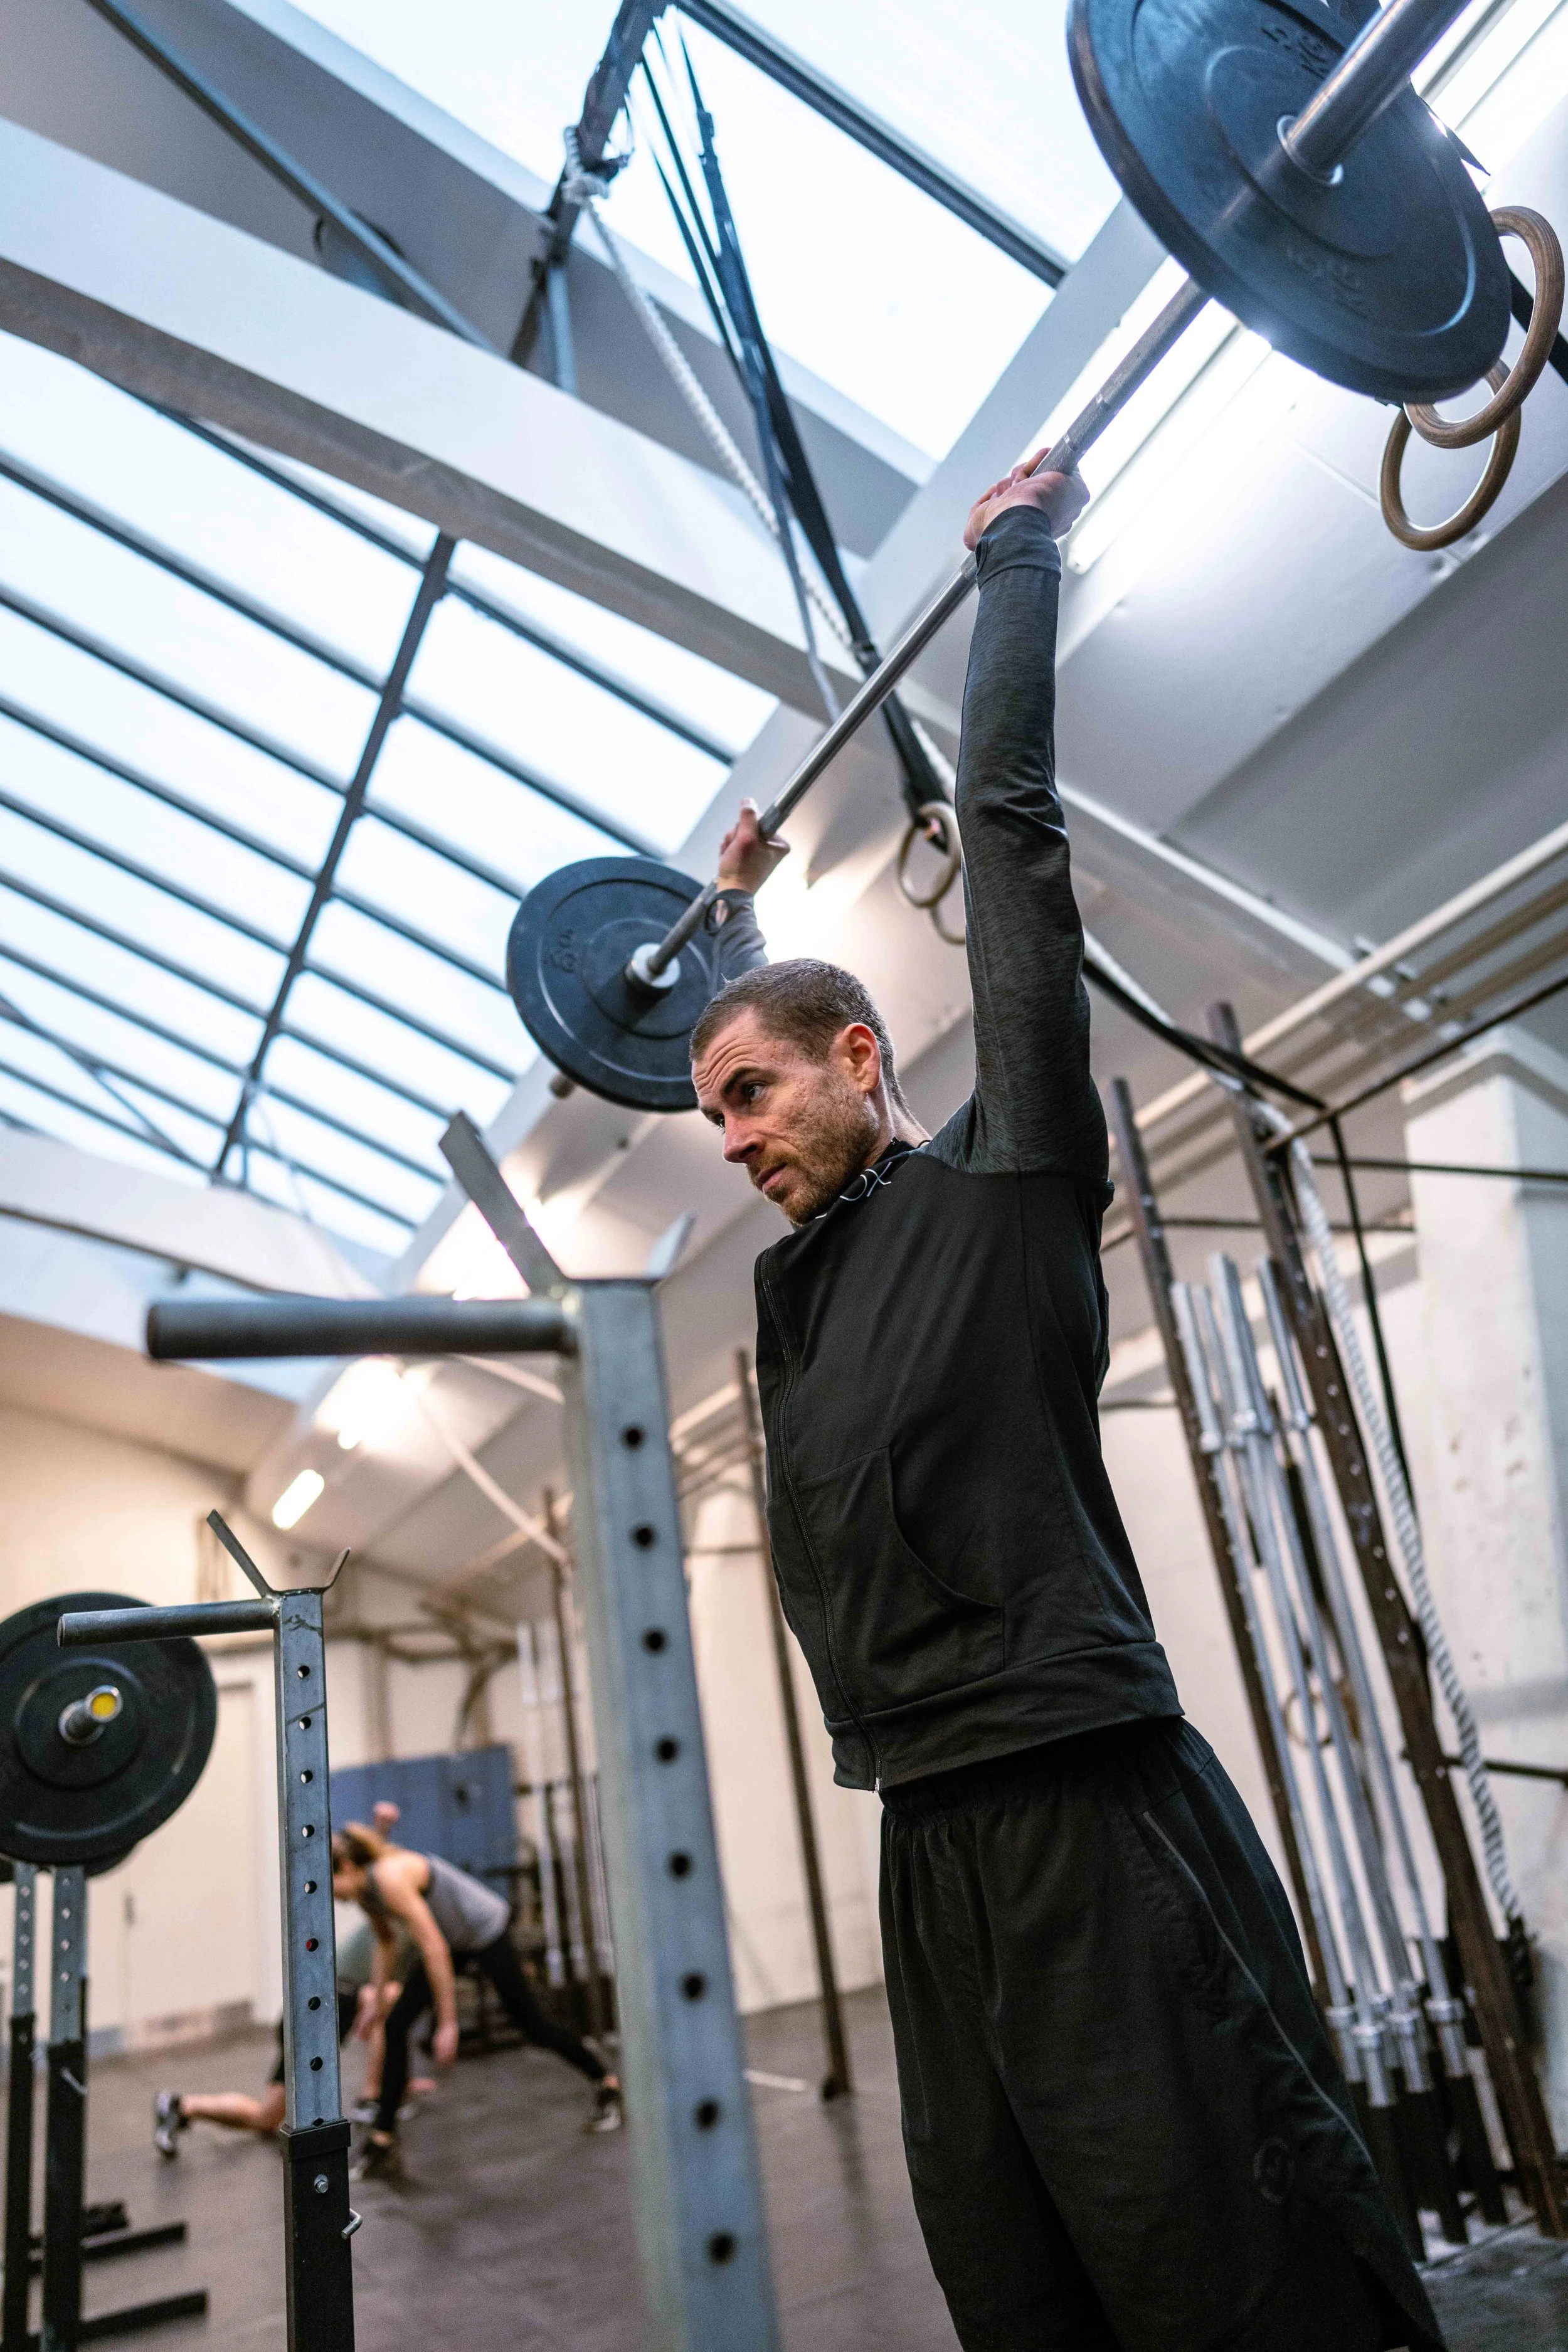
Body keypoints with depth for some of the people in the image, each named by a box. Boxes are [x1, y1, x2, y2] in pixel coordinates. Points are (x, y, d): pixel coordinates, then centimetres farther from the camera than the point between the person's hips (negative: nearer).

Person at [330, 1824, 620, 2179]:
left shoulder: (390, 1878, -35)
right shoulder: (362, 1889, -9)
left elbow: (434, 1950, -33)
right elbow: (386, 1942, 10)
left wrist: (448, 2023, -27)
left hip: (484, 1928, -8)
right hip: (451, 1938, 8)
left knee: (529, 2021, 5)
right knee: (397, 2024, -4)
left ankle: (607, 2084, 23)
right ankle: (383, 2140, 5)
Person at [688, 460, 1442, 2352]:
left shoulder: (998, 1181, -3)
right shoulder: (810, 1265, 16)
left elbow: (1009, 822, -4)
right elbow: (748, 1034, 36)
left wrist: (1021, 560, 5)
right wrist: (735, 912, 47)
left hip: (1091, 1822, -8)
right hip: (932, 1843, 8)